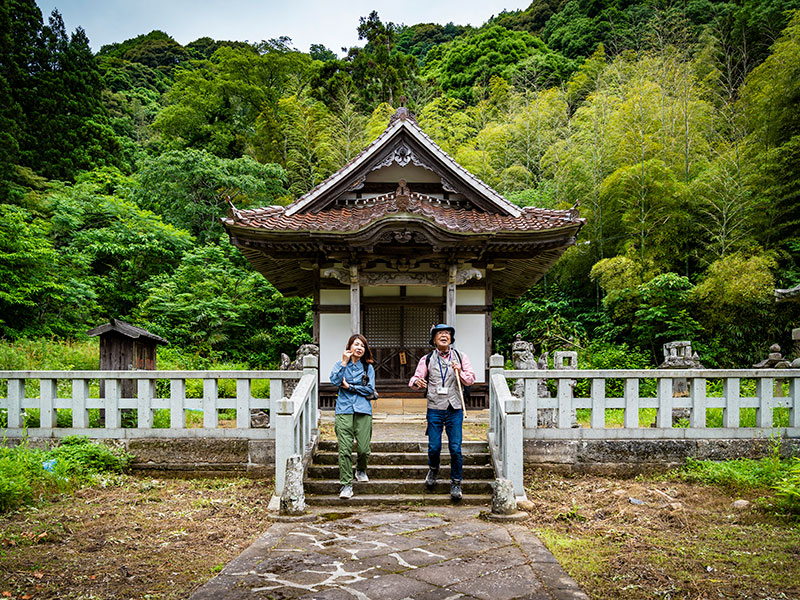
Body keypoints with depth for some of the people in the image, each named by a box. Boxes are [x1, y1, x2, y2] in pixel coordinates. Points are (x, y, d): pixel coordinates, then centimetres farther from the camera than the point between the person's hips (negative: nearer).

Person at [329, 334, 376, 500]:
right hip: (344, 410, -1)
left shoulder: (368, 367, 11)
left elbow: (370, 390, 1)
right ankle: (346, 484, 0)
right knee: (345, 449, -8)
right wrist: (344, 362, -8)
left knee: (364, 449, -2)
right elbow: (335, 381, -8)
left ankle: (361, 470, 30)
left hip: (363, 411, 1)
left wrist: (349, 387, -3)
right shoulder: (341, 364, 11)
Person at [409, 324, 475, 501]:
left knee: (455, 448, -2)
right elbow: (417, 377, 5)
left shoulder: (461, 357, 6)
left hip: (455, 409, 0)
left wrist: (460, 373, -16)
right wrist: (416, 382, -18)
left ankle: (456, 483, 15)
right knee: (434, 447, 3)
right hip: (435, 409, 0)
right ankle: (433, 469, 36)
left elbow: (471, 379, 4)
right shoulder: (427, 359, 5)